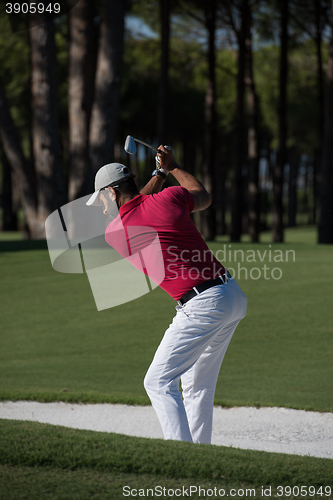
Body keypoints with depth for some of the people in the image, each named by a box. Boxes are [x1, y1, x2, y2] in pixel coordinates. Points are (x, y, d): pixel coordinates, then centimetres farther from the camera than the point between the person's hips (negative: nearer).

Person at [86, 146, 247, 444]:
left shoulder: (113, 233, -1)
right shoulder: (170, 197, 6)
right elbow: (204, 197, 30)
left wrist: (159, 175, 30)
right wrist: (172, 168, 38)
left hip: (202, 306, -7)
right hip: (234, 295, 7)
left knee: (159, 382, -1)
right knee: (198, 385, 19)